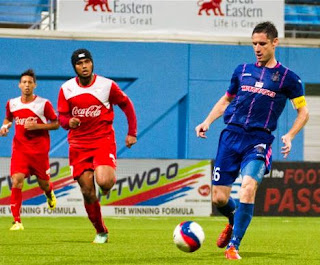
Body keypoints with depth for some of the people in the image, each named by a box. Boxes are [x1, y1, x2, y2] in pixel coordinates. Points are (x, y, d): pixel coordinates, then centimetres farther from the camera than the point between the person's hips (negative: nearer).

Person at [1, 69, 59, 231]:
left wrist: (37, 126, -15)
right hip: (20, 148, 1)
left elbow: (56, 124, -2)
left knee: (43, 183, 9)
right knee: (17, 181, -17)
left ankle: (50, 193, 51)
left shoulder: (44, 104, -6)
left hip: (39, 149, -1)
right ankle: (17, 221, -14)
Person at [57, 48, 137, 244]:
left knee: (104, 182, -26)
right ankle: (101, 232, 16)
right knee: (88, 192, -1)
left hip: (103, 140, -2)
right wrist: (69, 122, -20)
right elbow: (62, 118, 4)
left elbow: (127, 105, 9)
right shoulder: (67, 89, 1)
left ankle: (110, 178, 14)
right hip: (78, 144, 2)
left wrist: (132, 133, 6)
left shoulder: (107, 85, -4)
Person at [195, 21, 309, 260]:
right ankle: (234, 221, 35)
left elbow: (303, 111, 7)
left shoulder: (287, 77, 3)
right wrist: (207, 122, 10)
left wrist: (289, 136, -8)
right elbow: (226, 100, 25)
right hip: (231, 135, 4)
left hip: (259, 141, -4)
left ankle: (233, 246, -20)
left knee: (248, 187, -27)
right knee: (219, 198, -1)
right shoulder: (243, 71, 13)